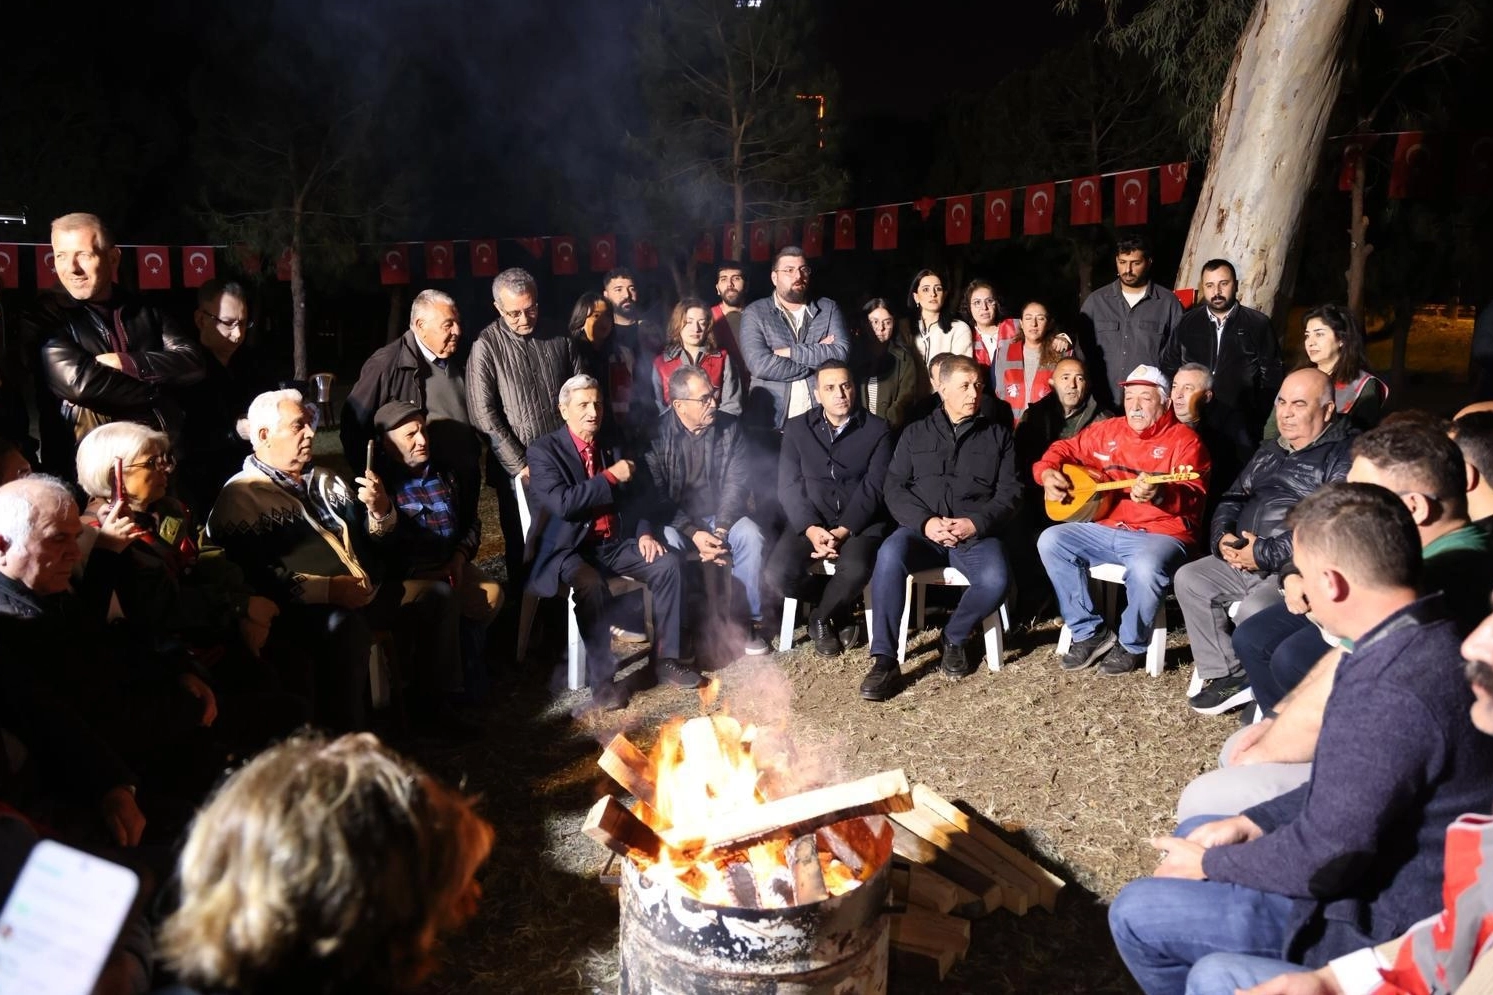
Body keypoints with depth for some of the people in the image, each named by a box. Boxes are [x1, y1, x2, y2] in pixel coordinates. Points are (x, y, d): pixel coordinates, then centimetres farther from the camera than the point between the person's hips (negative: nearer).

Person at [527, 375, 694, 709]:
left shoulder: (612, 445, 11)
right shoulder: (544, 450, -7)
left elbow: (636, 494, 14)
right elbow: (562, 503, -21)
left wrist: (644, 532, -4)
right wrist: (611, 477, -17)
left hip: (615, 544, 5)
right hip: (571, 549, -5)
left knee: (667, 564, -17)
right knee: (591, 584, -35)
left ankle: (666, 658, -4)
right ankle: (601, 679, -22)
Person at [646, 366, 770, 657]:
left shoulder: (729, 428, -2)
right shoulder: (656, 434, -10)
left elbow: (736, 483, -6)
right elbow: (657, 497, -12)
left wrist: (721, 529, -20)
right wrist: (694, 533, -23)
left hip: (718, 515, 2)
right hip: (674, 520, -2)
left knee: (751, 537, -27)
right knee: (668, 544, -34)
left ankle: (750, 620, -13)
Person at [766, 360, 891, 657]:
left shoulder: (877, 429, 1)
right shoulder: (796, 429, 6)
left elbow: (873, 487, -7)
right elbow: (789, 485, -1)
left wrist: (843, 531, -20)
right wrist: (811, 529, -18)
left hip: (859, 522, -2)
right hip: (810, 522, 2)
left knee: (856, 570, -34)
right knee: (778, 575, -24)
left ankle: (821, 618, 0)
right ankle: (838, 612, 7)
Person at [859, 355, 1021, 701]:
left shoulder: (997, 434, 15)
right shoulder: (915, 433, 16)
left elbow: (1009, 491, 6)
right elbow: (895, 487, 7)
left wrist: (976, 523, -12)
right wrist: (925, 522, -12)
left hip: (976, 533, 0)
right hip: (922, 529, 0)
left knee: (995, 581, -31)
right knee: (890, 555, -33)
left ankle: (955, 637, 0)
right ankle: (883, 660, -28)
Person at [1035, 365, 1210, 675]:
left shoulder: (1184, 439, -5)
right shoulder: (1108, 431, 12)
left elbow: (1192, 495, -20)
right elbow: (1064, 449, 21)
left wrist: (1160, 494, -42)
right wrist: (1048, 473, -2)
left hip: (1160, 534, -6)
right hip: (1105, 529, 6)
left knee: (1146, 568, -37)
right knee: (1051, 541, -12)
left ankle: (1132, 645, -7)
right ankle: (1090, 632, -3)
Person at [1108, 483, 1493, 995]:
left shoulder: (1386, 694, -34)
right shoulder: (1427, 640, -1)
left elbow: (1323, 857, -27)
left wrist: (1209, 863, -10)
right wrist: (1251, 822, 3)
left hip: (1380, 919, -10)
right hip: (1386, 868, 10)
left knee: (1136, 914, -7)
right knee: (1194, 832, 22)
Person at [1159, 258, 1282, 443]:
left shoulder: (1259, 324, 3)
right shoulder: (1187, 323, 9)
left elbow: (1271, 377, 2)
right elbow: (1169, 369, 15)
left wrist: (1257, 420, -5)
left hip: (1241, 427, -1)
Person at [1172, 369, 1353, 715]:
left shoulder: (1343, 457, -9)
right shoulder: (1270, 452, 20)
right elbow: (1232, 498, 23)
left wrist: (1266, 553, -20)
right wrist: (1223, 537, 0)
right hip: (1243, 562, 9)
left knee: (1254, 611, -31)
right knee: (1189, 579, -5)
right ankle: (1229, 675, -2)